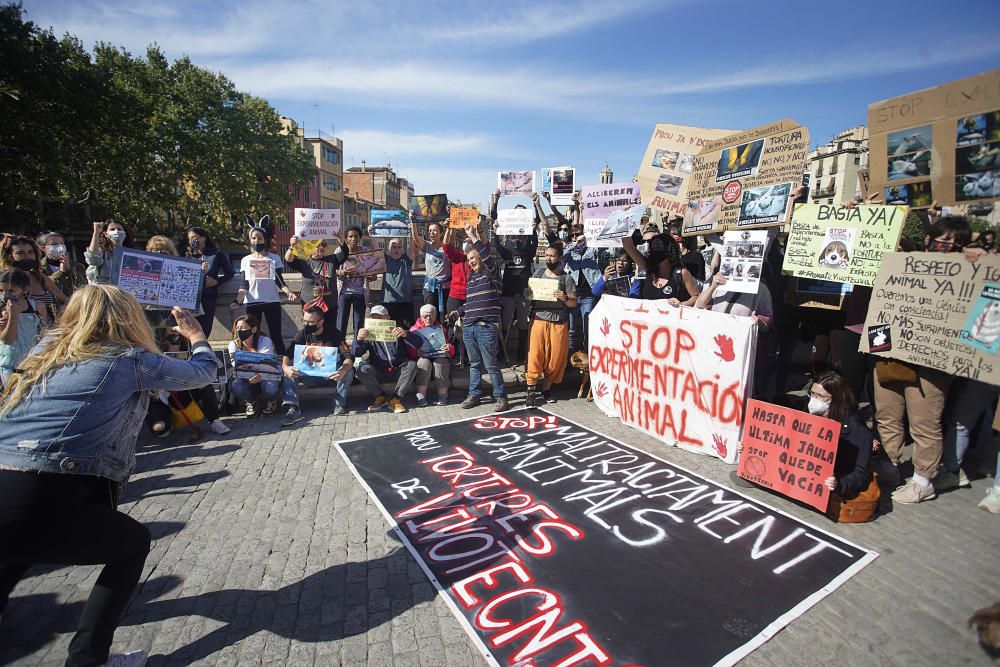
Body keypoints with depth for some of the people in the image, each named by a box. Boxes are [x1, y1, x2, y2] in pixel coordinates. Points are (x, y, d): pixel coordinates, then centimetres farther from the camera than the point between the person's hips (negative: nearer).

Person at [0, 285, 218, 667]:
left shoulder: (47, 349, 16)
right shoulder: (132, 360, -1)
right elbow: (203, 372, 13)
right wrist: (196, 337, 33)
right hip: (45, 507, -7)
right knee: (134, 542, 19)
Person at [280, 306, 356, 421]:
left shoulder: (333, 333, -10)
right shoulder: (302, 334, -2)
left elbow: (349, 356, -19)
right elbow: (288, 354, -10)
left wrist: (343, 370, -42)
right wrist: (285, 367, -34)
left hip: (330, 375, -2)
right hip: (310, 376, 2)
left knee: (349, 371, -31)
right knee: (287, 373, -22)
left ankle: (339, 405, -23)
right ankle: (293, 409, -31)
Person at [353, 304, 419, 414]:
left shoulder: (398, 331, 7)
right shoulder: (370, 335, 10)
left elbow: (418, 343, -7)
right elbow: (357, 354, -4)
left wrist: (406, 334, -29)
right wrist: (358, 340, -26)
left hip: (398, 371, 0)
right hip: (378, 373, 0)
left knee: (412, 364, -28)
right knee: (362, 369, -27)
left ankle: (395, 398, -22)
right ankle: (381, 396, -10)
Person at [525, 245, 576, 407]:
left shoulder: (567, 278, 4)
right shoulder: (538, 273, 11)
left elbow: (574, 303, 2)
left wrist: (564, 298, -18)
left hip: (559, 323, 0)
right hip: (539, 320, 0)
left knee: (556, 358, 3)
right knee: (535, 356, -7)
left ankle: (546, 390, 17)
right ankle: (532, 392, -3)